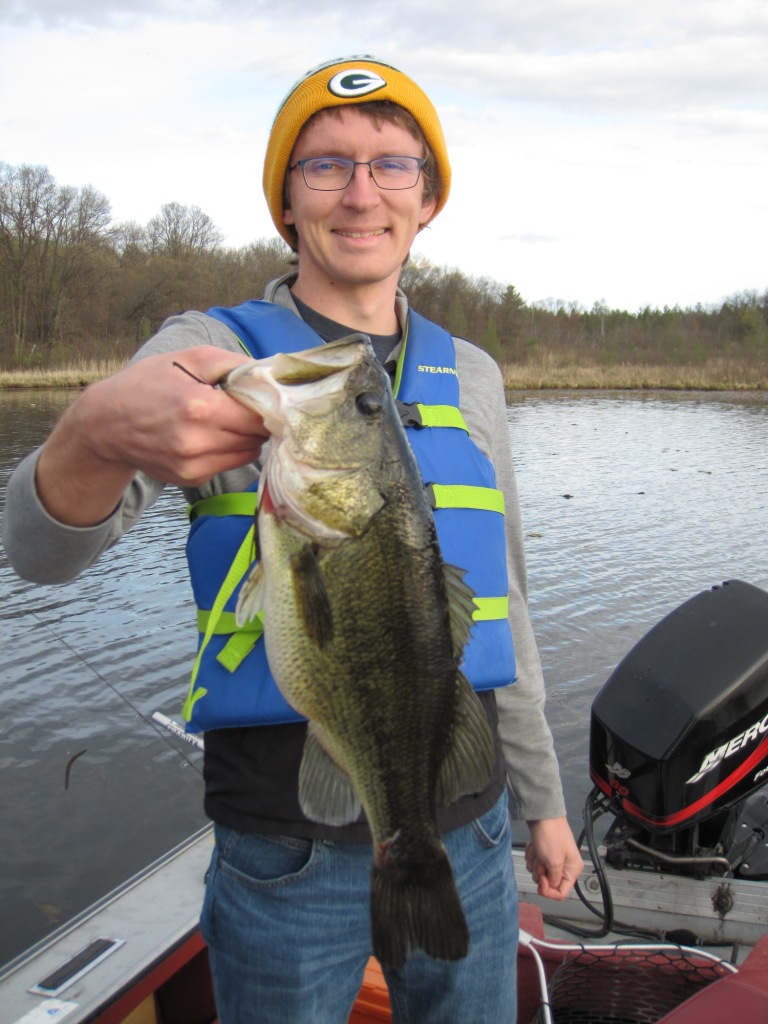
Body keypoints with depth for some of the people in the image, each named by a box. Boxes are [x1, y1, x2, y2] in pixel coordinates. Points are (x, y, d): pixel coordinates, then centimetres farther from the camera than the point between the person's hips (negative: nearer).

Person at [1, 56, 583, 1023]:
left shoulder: (470, 373, 5)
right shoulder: (214, 351, -8)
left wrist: (542, 799, 15)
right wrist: (96, 436, -46)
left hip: (467, 827, 4)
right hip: (288, 857, -4)